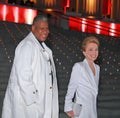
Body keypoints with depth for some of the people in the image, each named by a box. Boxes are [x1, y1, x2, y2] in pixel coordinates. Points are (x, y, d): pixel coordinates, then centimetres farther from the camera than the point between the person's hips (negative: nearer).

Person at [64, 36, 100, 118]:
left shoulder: (97, 68, 10)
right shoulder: (78, 67, -8)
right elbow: (71, 87, -6)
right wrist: (69, 108, -10)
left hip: (93, 110, 6)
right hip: (80, 110, -6)